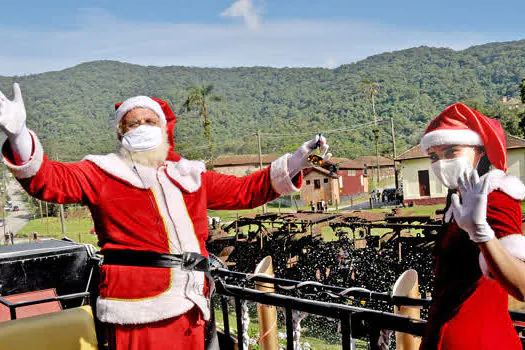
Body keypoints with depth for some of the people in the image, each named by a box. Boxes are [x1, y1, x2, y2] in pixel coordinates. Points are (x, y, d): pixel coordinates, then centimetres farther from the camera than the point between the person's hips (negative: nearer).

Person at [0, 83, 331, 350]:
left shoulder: (191, 177, 20)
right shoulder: (103, 173, 7)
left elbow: (247, 190, 23)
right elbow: (50, 180, -7)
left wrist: (297, 161, 17)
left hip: (189, 308, 5)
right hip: (137, 307, -4)